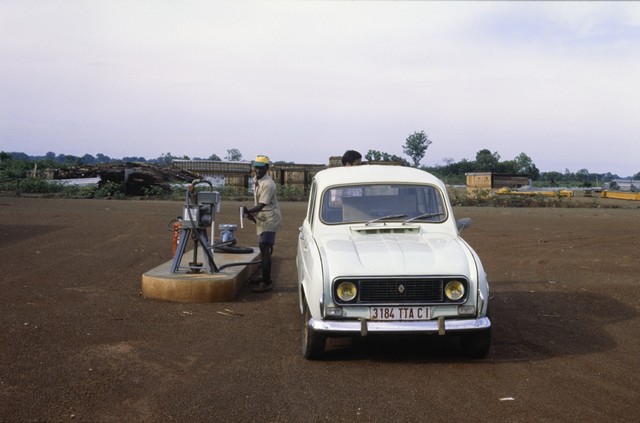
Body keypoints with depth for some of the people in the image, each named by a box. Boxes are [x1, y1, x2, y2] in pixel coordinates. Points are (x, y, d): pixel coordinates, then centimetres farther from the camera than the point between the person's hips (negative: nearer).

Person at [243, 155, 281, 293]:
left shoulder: (268, 184, -20)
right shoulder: (256, 180, 9)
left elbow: (262, 205, -26)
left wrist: (249, 211, -37)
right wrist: (252, 214, 13)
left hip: (269, 220, -10)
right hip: (262, 219, 10)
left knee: (265, 250, -15)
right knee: (263, 249, 18)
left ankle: (266, 283, -16)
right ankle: (266, 278, 31)